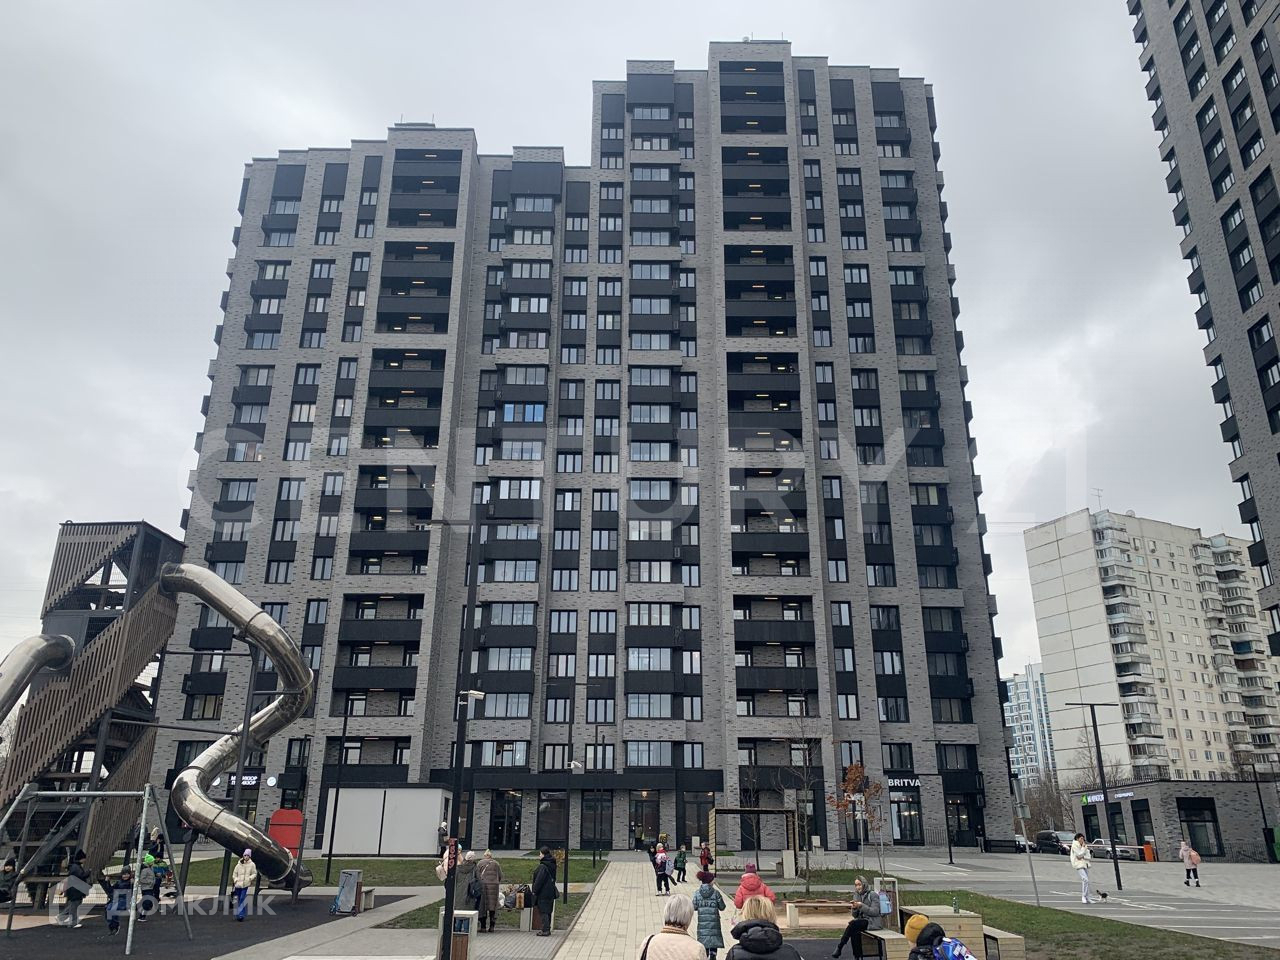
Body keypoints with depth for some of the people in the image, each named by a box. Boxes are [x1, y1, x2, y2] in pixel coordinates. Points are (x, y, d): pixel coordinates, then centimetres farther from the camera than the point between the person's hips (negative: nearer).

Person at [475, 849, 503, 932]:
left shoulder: (480, 863, 4)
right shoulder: (496, 864, 10)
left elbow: (477, 875, 0)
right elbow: (500, 876, 11)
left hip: (483, 885, -2)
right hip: (494, 885, 2)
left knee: (482, 906, 4)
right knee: (493, 906, 8)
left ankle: (483, 927, 4)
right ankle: (491, 926, 6)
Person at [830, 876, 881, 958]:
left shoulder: (872, 895, -4)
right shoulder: (856, 895, 12)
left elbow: (875, 912, -13)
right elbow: (855, 916, 13)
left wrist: (862, 906, -21)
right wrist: (854, 908, -9)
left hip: (872, 921, -6)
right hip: (861, 920, 6)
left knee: (853, 924, -30)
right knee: (855, 932, -29)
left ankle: (839, 948, -23)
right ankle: (857, 956, -23)